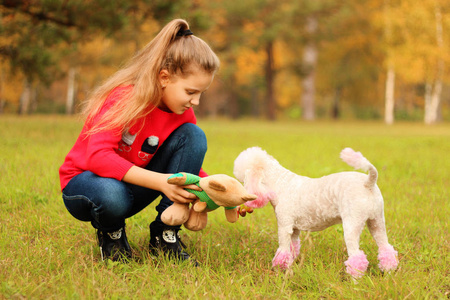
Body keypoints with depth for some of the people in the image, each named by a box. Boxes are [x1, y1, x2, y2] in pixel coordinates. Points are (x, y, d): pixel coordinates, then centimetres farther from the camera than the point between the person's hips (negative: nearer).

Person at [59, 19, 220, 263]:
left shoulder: (182, 112, -6)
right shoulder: (123, 98, -27)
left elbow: (191, 167, 3)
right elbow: (98, 156, -38)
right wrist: (161, 181, -44)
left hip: (136, 183, 6)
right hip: (84, 179, -6)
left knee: (193, 135, -16)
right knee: (113, 195, -45)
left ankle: (164, 236, -13)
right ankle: (110, 234, -4)